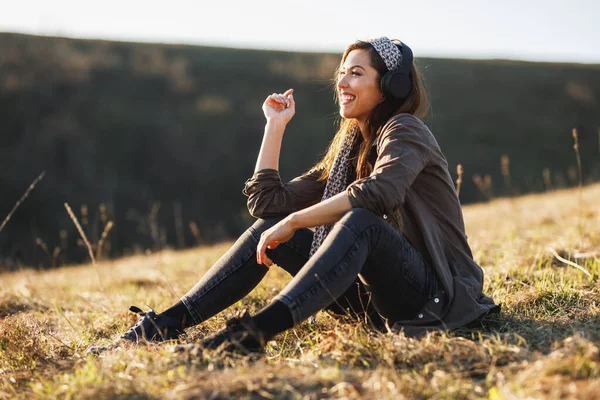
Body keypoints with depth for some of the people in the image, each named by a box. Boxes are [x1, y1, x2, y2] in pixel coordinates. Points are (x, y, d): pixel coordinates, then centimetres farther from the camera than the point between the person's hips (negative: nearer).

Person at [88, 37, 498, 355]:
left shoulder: (405, 132, -9)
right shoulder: (349, 148, 14)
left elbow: (378, 192, -32)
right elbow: (267, 201, 8)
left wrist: (294, 222, -27)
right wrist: (275, 124, 8)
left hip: (437, 294, -7)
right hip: (376, 295, 7)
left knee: (361, 222, -35)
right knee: (269, 227, -1)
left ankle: (260, 330, -50)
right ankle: (168, 322, -10)